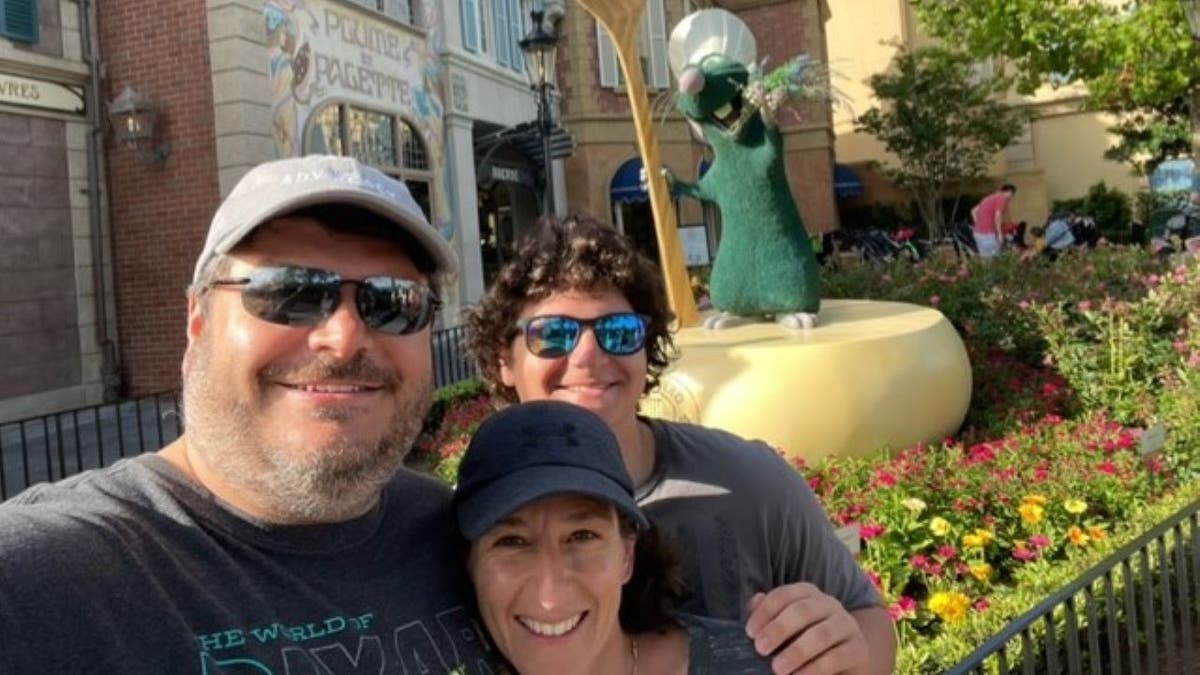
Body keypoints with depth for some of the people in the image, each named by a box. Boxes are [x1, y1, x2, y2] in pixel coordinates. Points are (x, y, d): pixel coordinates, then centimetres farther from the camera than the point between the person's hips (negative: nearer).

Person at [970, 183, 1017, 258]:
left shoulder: (991, 197, 21)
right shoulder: (1003, 199, -6)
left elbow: (974, 211, 23)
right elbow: (998, 216, -20)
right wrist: (1000, 233, -16)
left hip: (978, 232, 9)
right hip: (988, 233, -9)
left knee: (984, 257, 12)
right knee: (992, 258, -6)